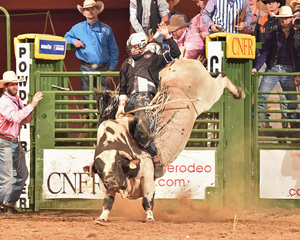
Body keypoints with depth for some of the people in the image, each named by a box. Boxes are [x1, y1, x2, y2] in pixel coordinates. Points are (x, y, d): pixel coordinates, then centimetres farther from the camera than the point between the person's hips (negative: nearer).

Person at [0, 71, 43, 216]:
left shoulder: (17, 100, 10)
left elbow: (26, 120, 15)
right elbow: (15, 117, -32)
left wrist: (30, 111, -7)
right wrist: (32, 105, -31)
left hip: (15, 142, 9)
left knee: (22, 174, 12)